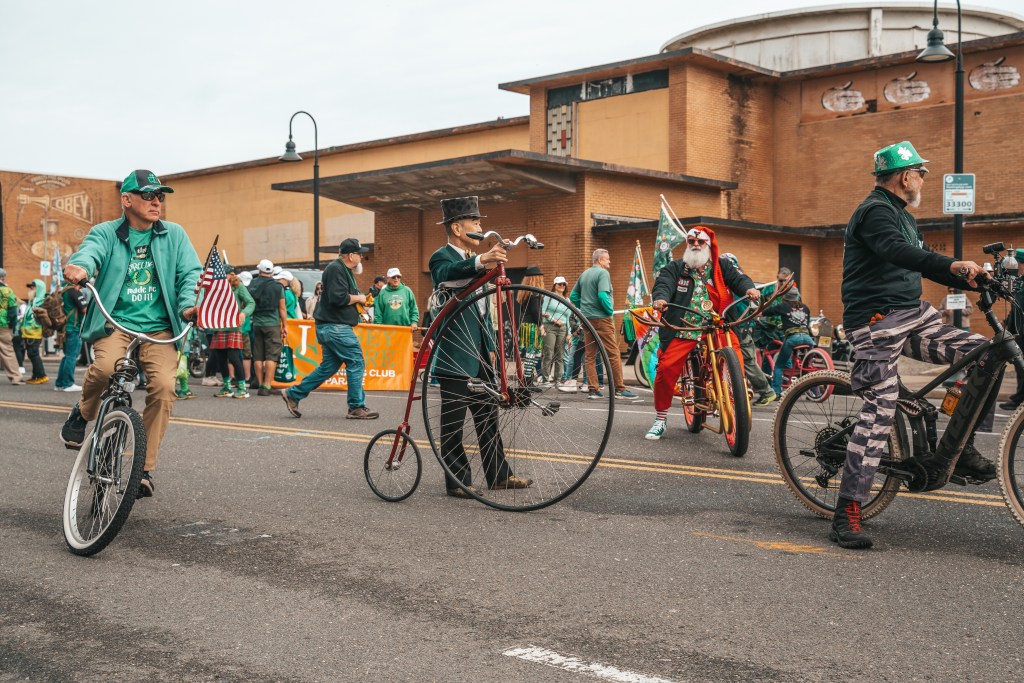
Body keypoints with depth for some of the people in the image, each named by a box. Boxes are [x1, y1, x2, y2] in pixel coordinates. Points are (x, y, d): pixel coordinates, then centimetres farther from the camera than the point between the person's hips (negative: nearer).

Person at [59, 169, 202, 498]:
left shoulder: (174, 235, 10)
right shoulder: (106, 233, 5)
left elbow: (191, 272, 0)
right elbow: (90, 251, -17)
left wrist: (189, 304, -21)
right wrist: (80, 267, -42)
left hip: (158, 327, 1)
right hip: (115, 321, -1)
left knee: (163, 385, -21)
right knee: (105, 367, -31)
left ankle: (145, 468, -6)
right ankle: (83, 413, 6)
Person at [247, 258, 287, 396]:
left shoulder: (252, 285, 2)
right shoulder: (277, 286, -5)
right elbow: (282, 308, -4)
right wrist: (284, 326, 3)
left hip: (257, 324, 3)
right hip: (272, 324, -3)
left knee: (258, 356, 9)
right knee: (271, 356, -2)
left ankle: (260, 385, 10)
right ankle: (267, 386, -9)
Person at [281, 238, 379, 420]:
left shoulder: (343, 270, 20)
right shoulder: (336, 269, -14)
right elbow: (338, 298, -24)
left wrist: (358, 302, 8)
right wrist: (358, 298, -10)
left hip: (330, 327, 11)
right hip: (335, 327, -11)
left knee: (328, 367, 13)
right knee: (356, 363, -7)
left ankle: (293, 394, 18)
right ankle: (356, 407, -2)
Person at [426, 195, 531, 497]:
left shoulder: (474, 261, 19)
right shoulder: (442, 257, -10)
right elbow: (446, 275, -36)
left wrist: (492, 346, 21)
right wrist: (481, 261, -52)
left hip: (480, 354, 9)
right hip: (454, 355, -9)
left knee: (488, 416, 12)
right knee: (453, 421, -1)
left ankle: (499, 475, 19)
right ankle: (457, 481, 6)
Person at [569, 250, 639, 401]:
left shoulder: (584, 274, 15)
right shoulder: (603, 273, -9)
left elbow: (573, 296, 18)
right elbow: (602, 295, -22)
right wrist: (610, 311, -10)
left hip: (586, 319, 8)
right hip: (601, 318, -8)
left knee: (590, 355, 7)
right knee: (614, 354, -5)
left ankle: (593, 389, 6)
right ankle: (619, 389, -6)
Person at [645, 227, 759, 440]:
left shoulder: (722, 266, 13)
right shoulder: (674, 268, 11)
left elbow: (738, 277, -1)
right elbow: (663, 284, -5)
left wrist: (749, 288, -25)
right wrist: (660, 298, -29)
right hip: (683, 329, 0)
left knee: (734, 356, -24)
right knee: (667, 368, -14)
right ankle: (660, 419, 3)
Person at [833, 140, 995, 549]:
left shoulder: (900, 215, 21)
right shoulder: (875, 212, -11)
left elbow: (924, 262, 23)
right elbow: (897, 251, -30)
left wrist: (978, 281, 11)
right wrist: (953, 266, -41)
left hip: (915, 316, 9)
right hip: (878, 323, -9)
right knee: (880, 411, -15)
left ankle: (960, 448, 8)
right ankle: (846, 516, -11)